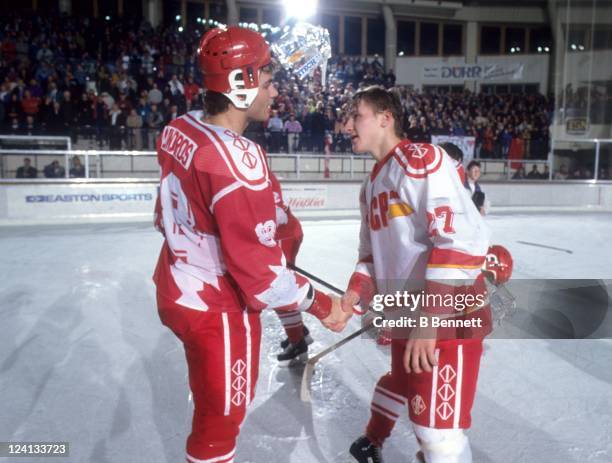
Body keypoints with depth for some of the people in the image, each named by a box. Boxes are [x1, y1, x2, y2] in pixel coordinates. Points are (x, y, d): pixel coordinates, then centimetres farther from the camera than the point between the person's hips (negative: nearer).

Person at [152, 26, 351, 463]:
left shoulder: (179, 130, -3)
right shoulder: (237, 161, -30)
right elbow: (259, 268, -27)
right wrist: (321, 305, -14)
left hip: (177, 289, 9)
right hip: (218, 308, -9)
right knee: (221, 418, 14)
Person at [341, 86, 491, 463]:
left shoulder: (421, 159, -16)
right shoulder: (372, 184, 14)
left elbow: (462, 239, -27)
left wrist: (429, 319, -28)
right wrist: (351, 299, 5)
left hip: (448, 318, -8)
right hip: (406, 316, 9)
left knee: (439, 431, -5)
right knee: (403, 387, 28)